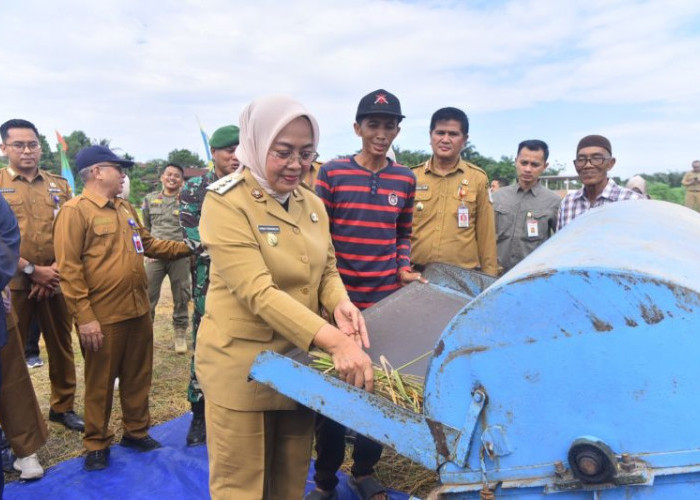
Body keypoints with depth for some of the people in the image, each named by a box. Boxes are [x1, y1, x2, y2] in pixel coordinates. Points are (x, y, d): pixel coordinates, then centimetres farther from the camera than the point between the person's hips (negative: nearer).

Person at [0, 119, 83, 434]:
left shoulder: (59, 185, 9)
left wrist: (53, 270, -7)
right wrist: (31, 270, -14)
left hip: (54, 282, 3)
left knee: (61, 345, 12)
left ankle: (63, 407, 28)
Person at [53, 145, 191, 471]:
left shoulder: (125, 209, 13)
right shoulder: (75, 211, -12)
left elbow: (148, 244, 22)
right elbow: (69, 269, -16)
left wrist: (186, 248, 14)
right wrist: (84, 317, -19)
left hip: (138, 310, 7)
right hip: (103, 316, -7)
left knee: (138, 375, 17)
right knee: (100, 383, 10)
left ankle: (136, 431, 35)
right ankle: (97, 444, 28)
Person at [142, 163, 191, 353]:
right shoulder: (150, 199, 10)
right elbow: (145, 227, 17)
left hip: (180, 255, -2)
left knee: (181, 296, 7)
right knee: (148, 295, 5)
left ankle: (180, 333, 22)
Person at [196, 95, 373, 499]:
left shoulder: (312, 204, 5)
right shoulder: (226, 202, -16)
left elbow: (327, 269, 12)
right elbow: (257, 292, -26)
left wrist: (340, 303, -13)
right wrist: (335, 341, -34)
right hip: (242, 364, -5)